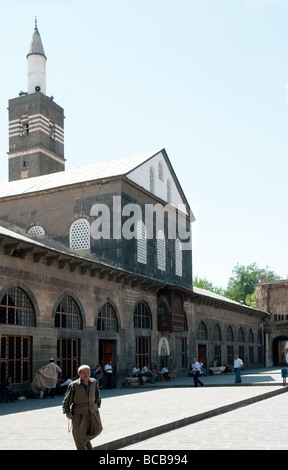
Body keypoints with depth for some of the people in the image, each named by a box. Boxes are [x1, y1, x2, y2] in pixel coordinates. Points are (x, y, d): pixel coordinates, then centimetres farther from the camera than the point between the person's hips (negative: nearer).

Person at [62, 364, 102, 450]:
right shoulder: (74, 385, -16)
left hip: (93, 411, 4)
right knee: (79, 434, -2)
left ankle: (86, 439, 43)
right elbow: (67, 399, -7)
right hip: (79, 413, -4)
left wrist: (97, 405, 18)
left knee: (97, 429, 14)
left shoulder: (94, 382, -4)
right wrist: (67, 412, -10)